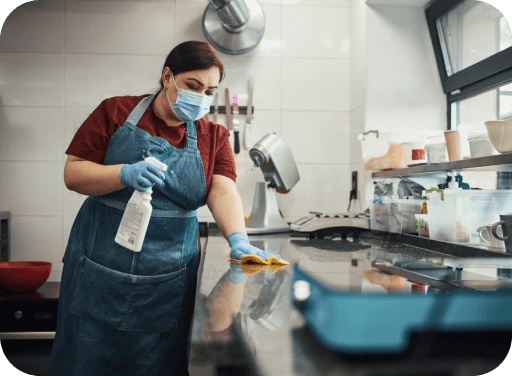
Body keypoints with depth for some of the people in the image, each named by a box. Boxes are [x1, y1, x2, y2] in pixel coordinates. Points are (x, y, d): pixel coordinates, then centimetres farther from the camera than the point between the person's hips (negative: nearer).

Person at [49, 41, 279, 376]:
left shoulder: (214, 137, 7)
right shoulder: (117, 112, 1)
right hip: (101, 270, -1)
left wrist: (238, 239, -25)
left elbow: (223, 191, -7)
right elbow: (73, 173, -2)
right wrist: (124, 174, -20)